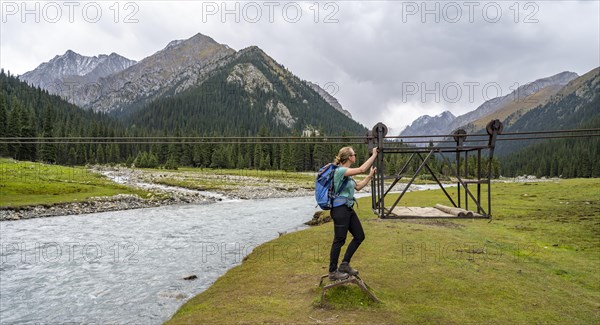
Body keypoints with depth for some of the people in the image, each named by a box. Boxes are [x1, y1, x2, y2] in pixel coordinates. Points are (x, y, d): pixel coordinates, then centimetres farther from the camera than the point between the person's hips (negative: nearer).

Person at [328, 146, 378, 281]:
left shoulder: (347, 173, 14)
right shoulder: (340, 170, -17)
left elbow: (358, 187, 23)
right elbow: (361, 169, -28)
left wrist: (370, 175, 19)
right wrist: (374, 155, -19)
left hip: (348, 209, 10)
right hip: (340, 209, -10)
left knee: (359, 236, 11)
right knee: (339, 240, -2)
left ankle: (345, 265, 21)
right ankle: (333, 272, 10)